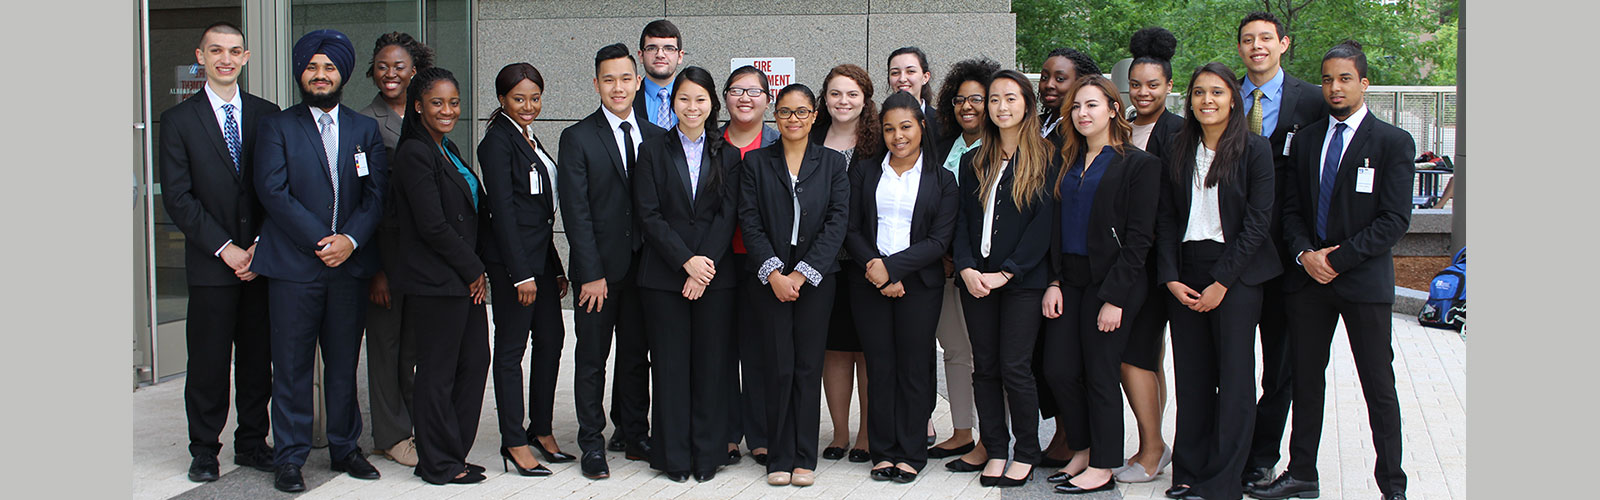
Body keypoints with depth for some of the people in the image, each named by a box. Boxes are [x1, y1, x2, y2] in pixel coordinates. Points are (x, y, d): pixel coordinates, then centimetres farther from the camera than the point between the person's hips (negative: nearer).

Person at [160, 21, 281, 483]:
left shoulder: (267, 115, 8)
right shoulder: (179, 120, 2)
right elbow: (177, 198, -3)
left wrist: (261, 247, -5)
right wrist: (224, 248, -10)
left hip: (261, 260, 2)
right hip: (210, 265, -2)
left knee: (258, 358, 7)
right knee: (208, 362, 3)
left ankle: (252, 443, 20)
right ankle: (204, 450, 15)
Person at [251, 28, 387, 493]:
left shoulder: (365, 129, 13)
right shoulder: (277, 126, 4)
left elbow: (377, 193, 5)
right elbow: (273, 190, -7)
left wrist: (351, 238, -11)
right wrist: (319, 240, -14)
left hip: (349, 263, 3)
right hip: (294, 264, -2)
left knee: (344, 363, 10)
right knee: (292, 365, 1)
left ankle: (345, 447, 22)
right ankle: (290, 458, 9)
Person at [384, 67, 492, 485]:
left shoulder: (448, 150, 16)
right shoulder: (414, 153, -13)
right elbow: (433, 226, -18)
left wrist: (477, 269, 8)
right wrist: (473, 269, -10)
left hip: (465, 279, 9)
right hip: (435, 282, -9)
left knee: (475, 361, 10)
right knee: (438, 371, 1)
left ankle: (453, 455, 21)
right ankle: (439, 464, 12)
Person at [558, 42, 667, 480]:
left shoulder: (655, 137, 8)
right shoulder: (578, 138, -3)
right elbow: (576, 211, -8)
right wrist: (592, 273, -13)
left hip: (643, 266, 3)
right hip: (598, 267, -3)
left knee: (637, 355, 11)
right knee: (592, 358, 4)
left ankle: (633, 435, 23)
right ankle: (592, 444, 13)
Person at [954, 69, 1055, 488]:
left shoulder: (1045, 159, -1)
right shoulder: (973, 162, 13)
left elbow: (1044, 222, -8)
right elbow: (962, 221, 9)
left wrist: (1005, 272, -13)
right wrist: (967, 268, -7)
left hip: (1022, 280, -4)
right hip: (976, 280, 4)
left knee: (1015, 367, -5)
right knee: (985, 367, 6)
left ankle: (1026, 453, 10)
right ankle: (995, 450, 16)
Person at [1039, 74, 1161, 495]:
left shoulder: (1138, 164, -6)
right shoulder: (1067, 163, 13)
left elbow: (1138, 238, -10)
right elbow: (1055, 227, 12)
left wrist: (1114, 297, -15)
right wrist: (1054, 282, 1)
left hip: (1111, 282, -6)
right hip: (1069, 279, 6)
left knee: (1100, 374, 0)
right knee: (1059, 370, 4)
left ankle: (1102, 467, 13)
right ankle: (1083, 449, 23)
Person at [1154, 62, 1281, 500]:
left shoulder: (1254, 149, -3)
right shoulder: (1179, 151, 9)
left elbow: (1257, 221, -8)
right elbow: (1166, 217, 8)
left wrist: (1222, 281, -11)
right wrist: (1170, 278, -3)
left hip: (1236, 274, -4)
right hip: (1185, 271, 4)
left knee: (1234, 378, -1)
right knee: (1191, 377, 6)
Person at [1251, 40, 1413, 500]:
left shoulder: (1393, 142, -3)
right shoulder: (1306, 139, 11)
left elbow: (1395, 219, -9)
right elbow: (1292, 209, 11)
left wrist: (1338, 259, -14)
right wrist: (1305, 253, -8)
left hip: (1364, 278, -4)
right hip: (1308, 275, 4)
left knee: (1378, 385, 1)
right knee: (1305, 378, 10)